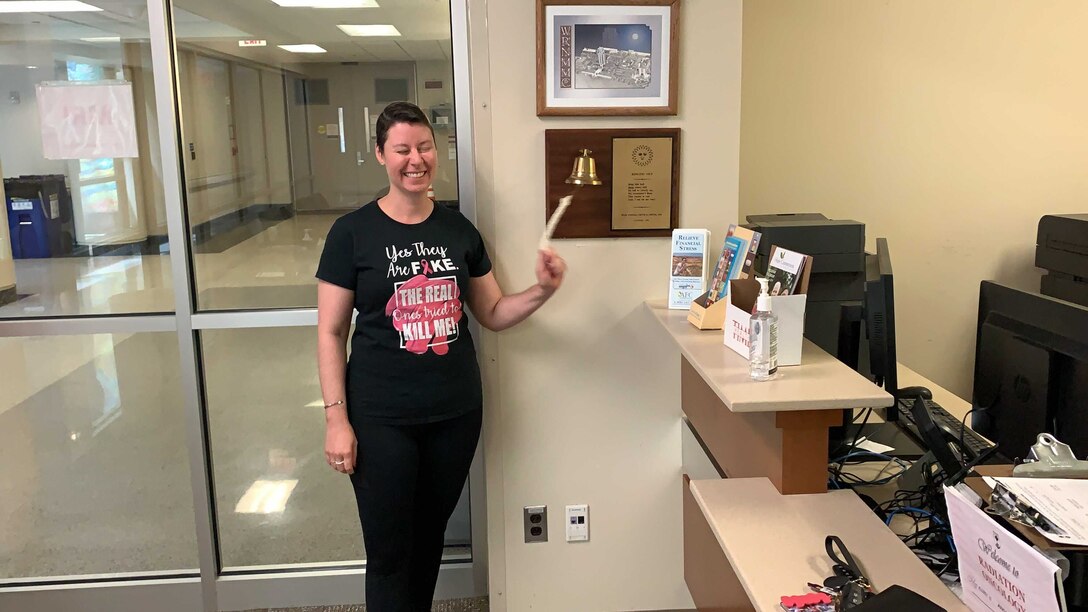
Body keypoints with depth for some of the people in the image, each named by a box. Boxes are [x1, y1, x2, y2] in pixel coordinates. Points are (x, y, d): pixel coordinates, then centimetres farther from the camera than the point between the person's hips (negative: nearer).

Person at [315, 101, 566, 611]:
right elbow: (330, 332, -5)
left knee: (430, 536, 18)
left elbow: (493, 313, 10)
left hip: (456, 411, 3)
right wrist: (336, 418, -10)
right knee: (388, 552, 5)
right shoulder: (352, 232, -6)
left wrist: (542, 291, -8)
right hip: (381, 417, -3)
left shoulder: (459, 229, 4)